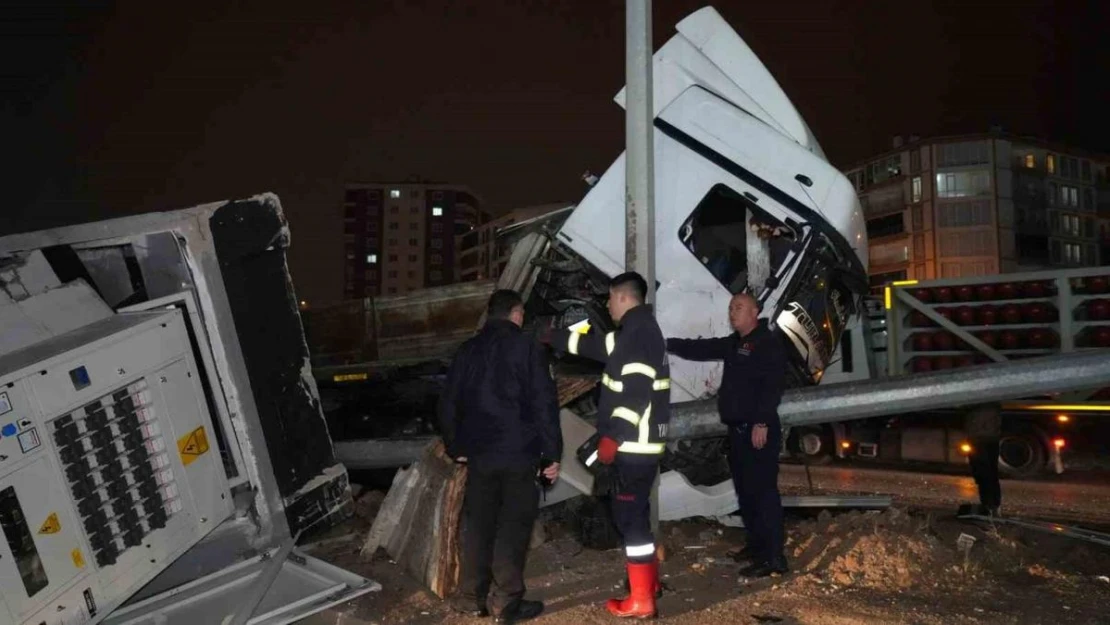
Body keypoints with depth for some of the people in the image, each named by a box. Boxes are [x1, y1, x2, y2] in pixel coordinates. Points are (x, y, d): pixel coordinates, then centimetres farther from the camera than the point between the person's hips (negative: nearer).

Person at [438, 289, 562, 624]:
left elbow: (448, 403, 13)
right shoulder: (527, 346, -5)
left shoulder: (468, 349, 9)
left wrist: (455, 447, 22)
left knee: (477, 525, 12)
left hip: (479, 452, 5)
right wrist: (552, 453, -5)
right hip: (519, 452, -5)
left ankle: (471, 597, 19)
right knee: (513, 526, 3)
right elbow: (544, 403, -10)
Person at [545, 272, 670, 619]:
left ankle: (640, 600, 4)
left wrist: (612, 435, -23)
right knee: (635, 512, 19)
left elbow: (637, 390, -24)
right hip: (638, 442, 10)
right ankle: (649, 581, 31)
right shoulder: (637, 330, 16)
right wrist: (553, 337, 29)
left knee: (629, 515, -4)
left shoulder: (639, 332, -17)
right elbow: (600, 346, 27)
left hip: (635, 443, -10)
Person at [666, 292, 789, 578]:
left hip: (759, 430, -9)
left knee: (763, 491, -10)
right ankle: (757, 544, 27)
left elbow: (773, 385, -18)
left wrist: (762, 422, -24)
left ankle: (774, 558, -7)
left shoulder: (769, 342, -10)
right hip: (737, 429, 9)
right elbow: (701, 349, 18)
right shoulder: (734, 343, 18)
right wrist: (667, 344, 9)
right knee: (745, 490, 15)